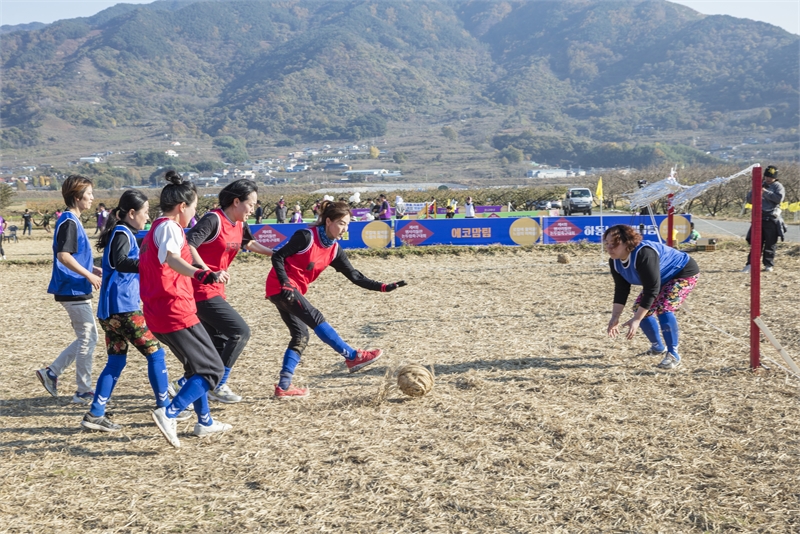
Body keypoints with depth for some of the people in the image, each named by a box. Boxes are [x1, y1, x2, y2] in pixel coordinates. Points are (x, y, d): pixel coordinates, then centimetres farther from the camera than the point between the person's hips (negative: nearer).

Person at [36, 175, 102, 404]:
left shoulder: (72, 221, 15)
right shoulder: (69, 222, -15)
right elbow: (63, 256, -25)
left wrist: (96, 270, 13)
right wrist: (90, 275, -19)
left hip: (76, 290, 10)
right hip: (74, 290, -10)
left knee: (85, 338, 15)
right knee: (88, 338, -3)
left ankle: (51, 372, 18)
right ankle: (84, 392, 5)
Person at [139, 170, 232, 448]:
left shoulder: (154, 230, 16)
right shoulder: (169, 227, -13)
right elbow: (172, 259, -33)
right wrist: (203, 275, -51)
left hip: (157, 314, 10)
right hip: (176, 311, -10)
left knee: (197, 365, 23)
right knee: (212, 369, -4)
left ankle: (205, 422, 30)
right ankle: (168, 413, -17)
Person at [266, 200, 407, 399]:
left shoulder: (334, 250, 5)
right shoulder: (306, 236, -16)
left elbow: (354, 276, 4)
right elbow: (278, 257, -16)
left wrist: (383, 287, -5)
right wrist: (285, 284, -25)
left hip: (293, 291, 9)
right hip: (280, 287, -9)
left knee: (300, 336, 6)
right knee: (316, 319, -13)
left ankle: (283, 386, 8)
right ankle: (353, 357, -8)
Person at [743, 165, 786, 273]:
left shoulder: (778, 186, 1)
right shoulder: (761, 185, 17)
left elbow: (779, 198, -17)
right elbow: (749, 198, 15)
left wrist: (765, 192, -19)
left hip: (772, 219, -4)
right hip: (759, 217, 4)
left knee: (770, 243, -1)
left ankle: (769, 264, 7)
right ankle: (751, 264, 0)